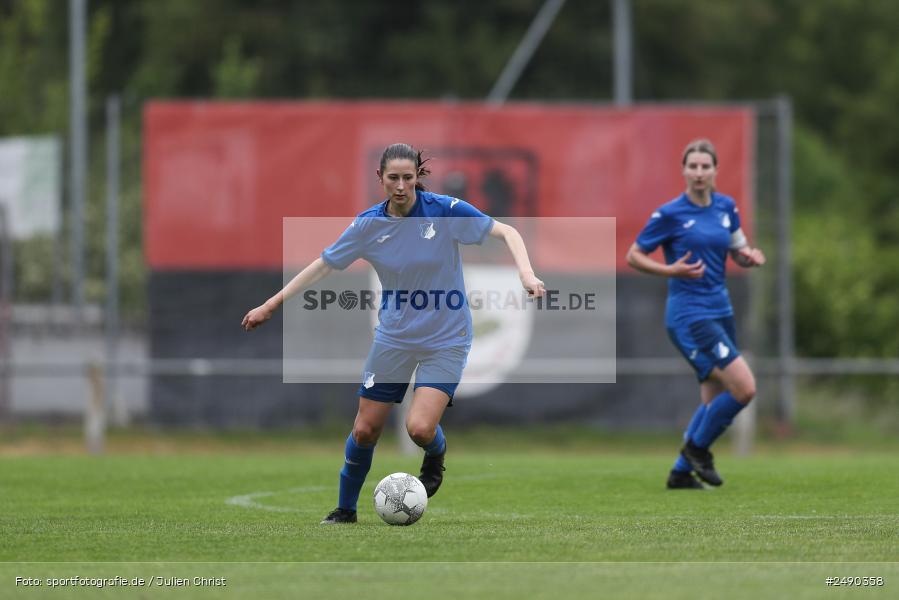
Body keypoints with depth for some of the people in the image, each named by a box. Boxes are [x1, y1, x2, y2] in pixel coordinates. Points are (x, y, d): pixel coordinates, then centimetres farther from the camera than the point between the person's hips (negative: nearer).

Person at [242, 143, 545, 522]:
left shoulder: (446, 211, -15)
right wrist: (271, 305, 4)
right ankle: (345, 509, 27)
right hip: (394, 337, 3)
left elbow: (507, 232, -11)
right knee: (365, 430, 3)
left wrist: (526, 273, -29)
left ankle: (435, 457, 17)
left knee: (420, 428, -20)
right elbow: (324, 264, 4)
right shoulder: (368, 224, -6)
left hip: (446, 338, -3)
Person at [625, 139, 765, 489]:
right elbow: (633, 256, -3)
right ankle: (696, 446, 4)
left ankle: (681, 472, 21)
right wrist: (671, 270, -19)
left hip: (720, 311, 7)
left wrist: (751, 258, -6)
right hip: (688, 313, -7)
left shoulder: (726, 207, 8)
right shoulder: (670, 214, -9)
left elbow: (739, 254, 18)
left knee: (715, 402, 10)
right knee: (744, 388, -16)